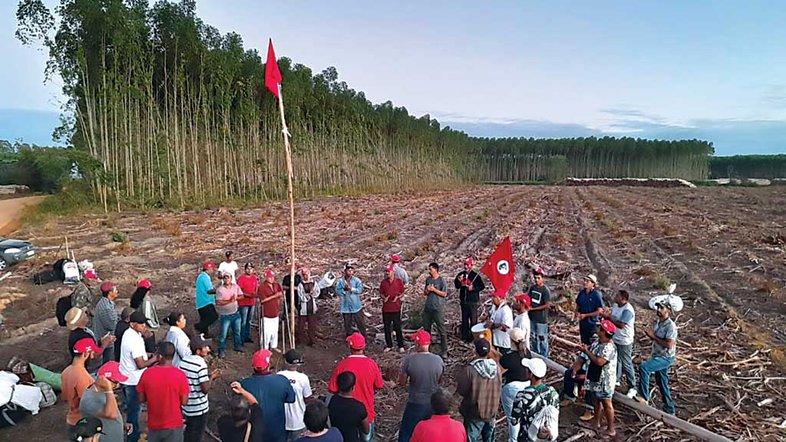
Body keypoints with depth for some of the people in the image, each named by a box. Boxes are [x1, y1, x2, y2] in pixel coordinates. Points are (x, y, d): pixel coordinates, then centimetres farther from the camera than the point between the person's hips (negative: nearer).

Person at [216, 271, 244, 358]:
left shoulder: (235, 286, -1)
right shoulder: (219, 289, -14)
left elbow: (242, 296, 1)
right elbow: (218, 302, -21)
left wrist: (236, 298, -19)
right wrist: (230, 301, -26)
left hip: (235, 313, 4)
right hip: (225, 315, -4)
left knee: (237, 331, 18)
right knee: (223, 333, 2)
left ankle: (237, 346, 35)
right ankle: (221, 350, 16)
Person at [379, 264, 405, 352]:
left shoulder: (399, 281, -2)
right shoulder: (383, 282, 4)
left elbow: (402, 292, 4)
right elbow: (381, 293, 9)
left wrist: (397, 297, -14)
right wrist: (384, 298, -10)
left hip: (396, 308, -3)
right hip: (386, 308, 3)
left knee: (397, 327, 2)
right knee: (387, 327, 9)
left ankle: (401, 346, 12)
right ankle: (389, 345, 22)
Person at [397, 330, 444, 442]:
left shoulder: (409, 359, -19)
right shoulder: (439, 360, -10)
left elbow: (402, 383, -9)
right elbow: (439, 381, 5)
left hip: (415, 404, -3)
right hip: (434, 404, 3)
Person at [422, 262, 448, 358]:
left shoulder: (441, 280, -6)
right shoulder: (428, 279, 11)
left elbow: (444, 294, -9)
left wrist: (434, 289, -14)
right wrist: (427, 290, -5)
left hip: (438, 308, -6)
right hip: (427, 307, 6)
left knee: (441, 330, -3)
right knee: (426, 328, 12)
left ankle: (444, 351, 2)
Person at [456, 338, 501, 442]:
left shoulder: (470, 369, -25)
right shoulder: (496, 367, -9)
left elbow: (461, 390, -16)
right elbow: (498, 388, 3)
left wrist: (459, 379, 1)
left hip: (474, 414, -5)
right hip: (492, 412, 5)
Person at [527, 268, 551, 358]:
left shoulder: (546, 290, -16)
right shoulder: (532, 287, 2)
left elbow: (547, 305, -18)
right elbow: (529, 299, 14)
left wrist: (533, 308, -17)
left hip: (541, 319, -6)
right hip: (532, 317, 6)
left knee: (542, 339, 3)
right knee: (533, 337, 18)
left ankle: (544, 358, 17)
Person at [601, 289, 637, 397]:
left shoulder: (628, 310, -25)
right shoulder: (615, 305, 1)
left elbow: (621, 325, -28)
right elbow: (612, 318, 11)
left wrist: (608, 317, -25)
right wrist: (606, 315, -9)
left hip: (624, 341, -8)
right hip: (615, 338, 8)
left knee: (626, 364, 2)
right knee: (616, 360, 23)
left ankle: (632, 387, 15)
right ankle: (616, 379, 41)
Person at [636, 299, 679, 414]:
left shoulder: (671, 326, -20)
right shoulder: (657, 322, 6)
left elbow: (669, 344, -27)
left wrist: (653, 336, -22)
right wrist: (649, 335, -2)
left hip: (665, 357, -9)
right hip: (657, 356, 9)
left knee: (643, 367, -27)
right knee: (661, 383, 17)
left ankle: (644, 397, -19)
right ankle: (669, 409, 32)